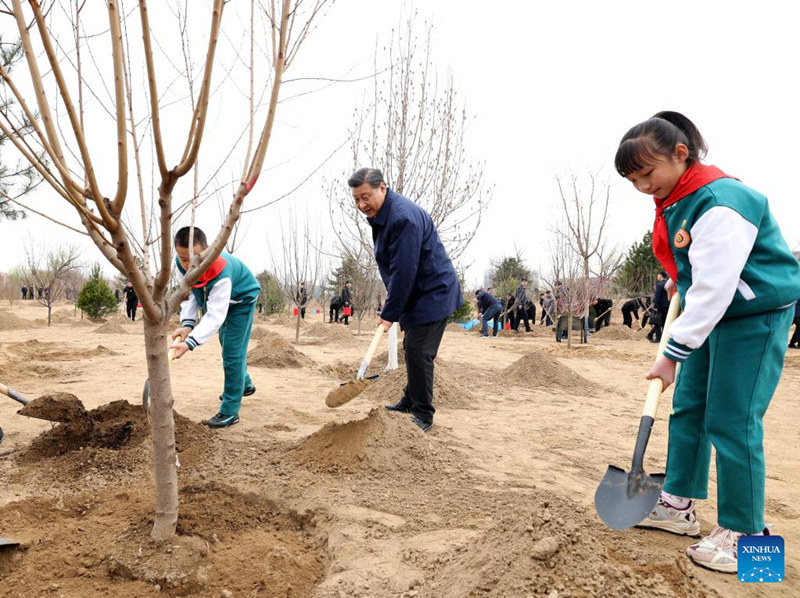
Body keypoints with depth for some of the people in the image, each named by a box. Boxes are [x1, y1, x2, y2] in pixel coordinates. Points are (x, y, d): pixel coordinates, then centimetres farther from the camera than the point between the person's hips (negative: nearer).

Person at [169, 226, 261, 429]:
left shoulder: (220, 273, -45)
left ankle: (230, 411, -5)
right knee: (227, 344, 24)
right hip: (218, 298, 8)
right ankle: (244, 384, 48)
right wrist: (187, 324, -27)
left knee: (232, 351, -13)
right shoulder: (182, 262, -26)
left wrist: (189, 343, -53)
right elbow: (189, 292, -14)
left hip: (242, 298, -8)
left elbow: (215, 317, -45)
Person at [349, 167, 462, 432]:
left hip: (433, 294, -10)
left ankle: (423, 416, 0)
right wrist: (391, 298, 14)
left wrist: (390, 313, -22)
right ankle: (410, 400, 34)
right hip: (418, 294, 10)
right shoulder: (380, 215, 8)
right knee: (412, 349, 18)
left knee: (418, 351, -11)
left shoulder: (404, 217, -26)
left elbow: (404, 271, -27)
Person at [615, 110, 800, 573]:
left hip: (757, 316, -9)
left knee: (732, 422, -7)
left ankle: (744, 535, 9)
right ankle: (679, 506, 23)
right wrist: (680, 282, 8)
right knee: (687, 407, 11)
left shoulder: (719, 202, -26)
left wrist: (673, 354, -25)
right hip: (712, 314, 10)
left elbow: (714, 287, -28)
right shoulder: (675, 201, 3)